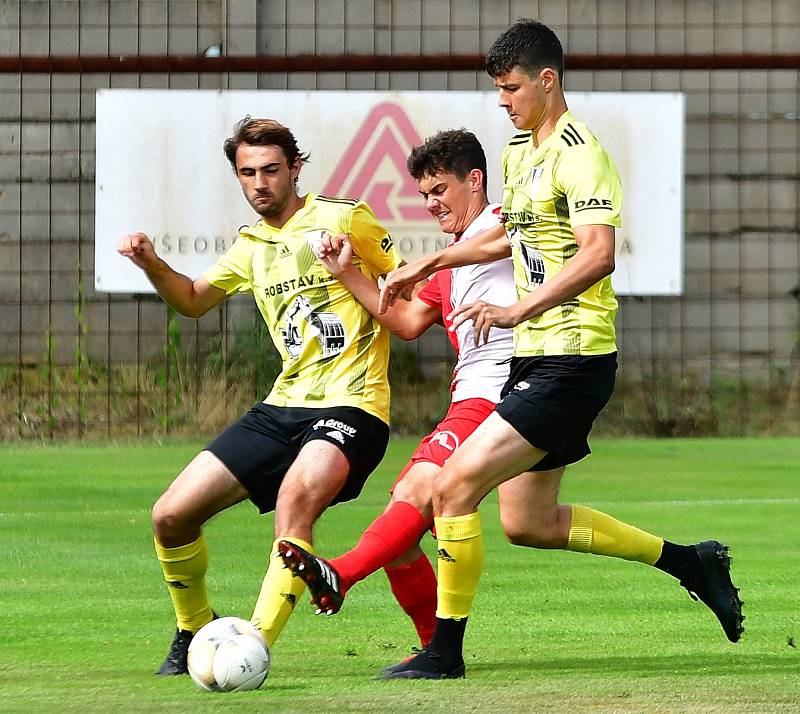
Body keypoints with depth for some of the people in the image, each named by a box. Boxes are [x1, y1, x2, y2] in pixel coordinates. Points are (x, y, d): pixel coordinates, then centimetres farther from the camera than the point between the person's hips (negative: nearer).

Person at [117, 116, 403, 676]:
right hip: (285, 405, 7)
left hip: (351, 406, -7)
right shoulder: (253, 246, 16)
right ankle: (194, 633, 25)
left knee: (295, 495, -38)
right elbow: (194, 300, 28)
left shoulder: (343, 219, -2)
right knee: (172, 517, -1)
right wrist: (151, 264, 8)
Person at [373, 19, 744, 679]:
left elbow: (597, 255, -28)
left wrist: (517, 310, -36)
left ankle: (445, 652, -7)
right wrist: (426, 265, 34)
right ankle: (690, 562, 26)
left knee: (455, 486, -15)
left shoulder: (578, 153, -15)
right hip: (536, 356, 10)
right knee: (530, 523, 14)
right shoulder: (520, 149, 15)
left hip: (572, 359, -10)